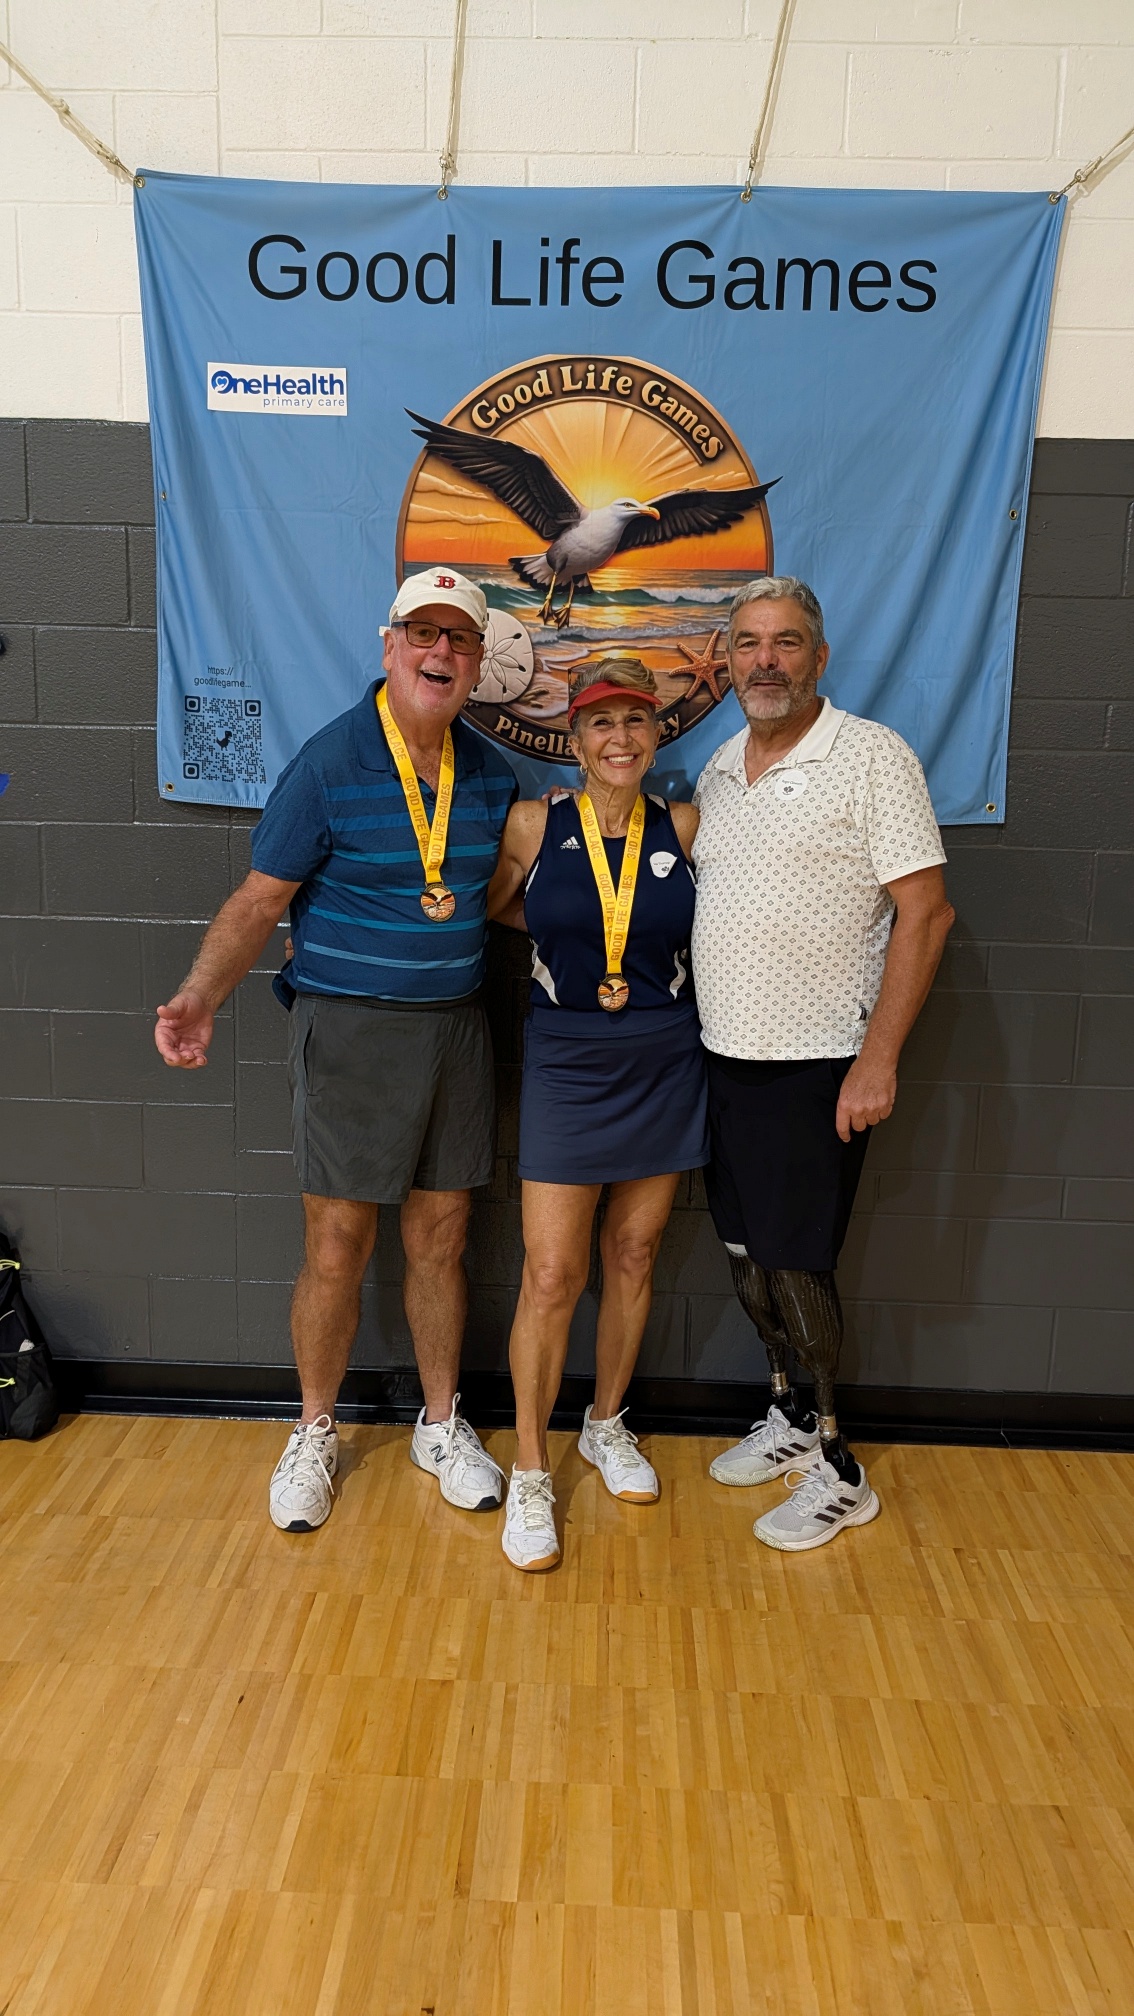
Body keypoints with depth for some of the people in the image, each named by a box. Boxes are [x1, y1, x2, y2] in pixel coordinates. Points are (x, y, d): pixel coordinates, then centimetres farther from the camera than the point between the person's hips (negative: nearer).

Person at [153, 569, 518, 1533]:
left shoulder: (491, 771, 5)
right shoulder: (330, 763, -11)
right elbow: (259, 902, -11)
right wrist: (198, 1000, -24)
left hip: (456, 1022, 4)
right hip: (349, 1028, -4)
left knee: (440, 1237, 13)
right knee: (338, 1246, 4)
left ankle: (442, 1424, 31)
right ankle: (315, 1434, 27)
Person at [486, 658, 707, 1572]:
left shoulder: (683, 828, -1)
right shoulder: (535, 826, -5)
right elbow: (485, 911, 9)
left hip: (666, 1067, 2)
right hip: (567, 1065, -2)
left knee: (634, 1254, 14)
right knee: (552, 1274, -4)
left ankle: (608, 1425, 36)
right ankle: (530, 1472, 14)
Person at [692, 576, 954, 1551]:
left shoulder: (872, 756, -10)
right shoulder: (718, 769, 11)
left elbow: (925, 912, -14)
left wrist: (878, 1059, -18)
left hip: (816, 1063, -6)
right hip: (727, 1057, 7)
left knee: (796, 1262, -1)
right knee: (746, 1250, 14)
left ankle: (836, 1469, 17)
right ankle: (788, 1416, 33)